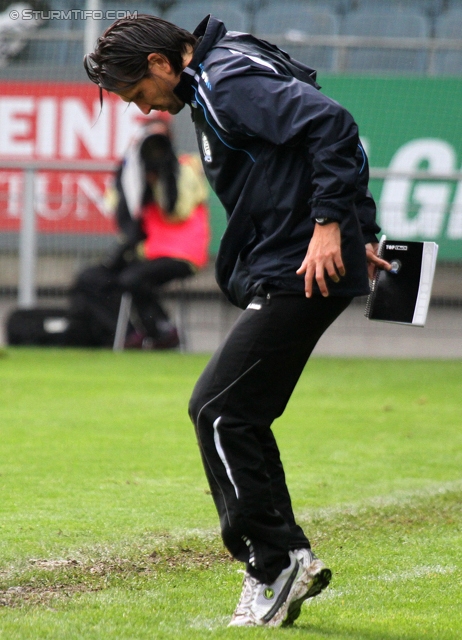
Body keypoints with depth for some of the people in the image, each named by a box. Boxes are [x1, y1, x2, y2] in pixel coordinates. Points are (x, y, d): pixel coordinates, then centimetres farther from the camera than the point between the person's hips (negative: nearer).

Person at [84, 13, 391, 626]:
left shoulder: (228, 83, -13)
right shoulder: (216, 85, 19)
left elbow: (332, 125, -25)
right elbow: (343, 142, 24)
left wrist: (328, 224, -27)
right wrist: (363, 233, 23)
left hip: (301, 273, -11)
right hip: (281, 278, 11)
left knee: (219, 410, -11)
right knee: (233, 416, 11)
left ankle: (274, 564, -8)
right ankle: (288, 559, 12)